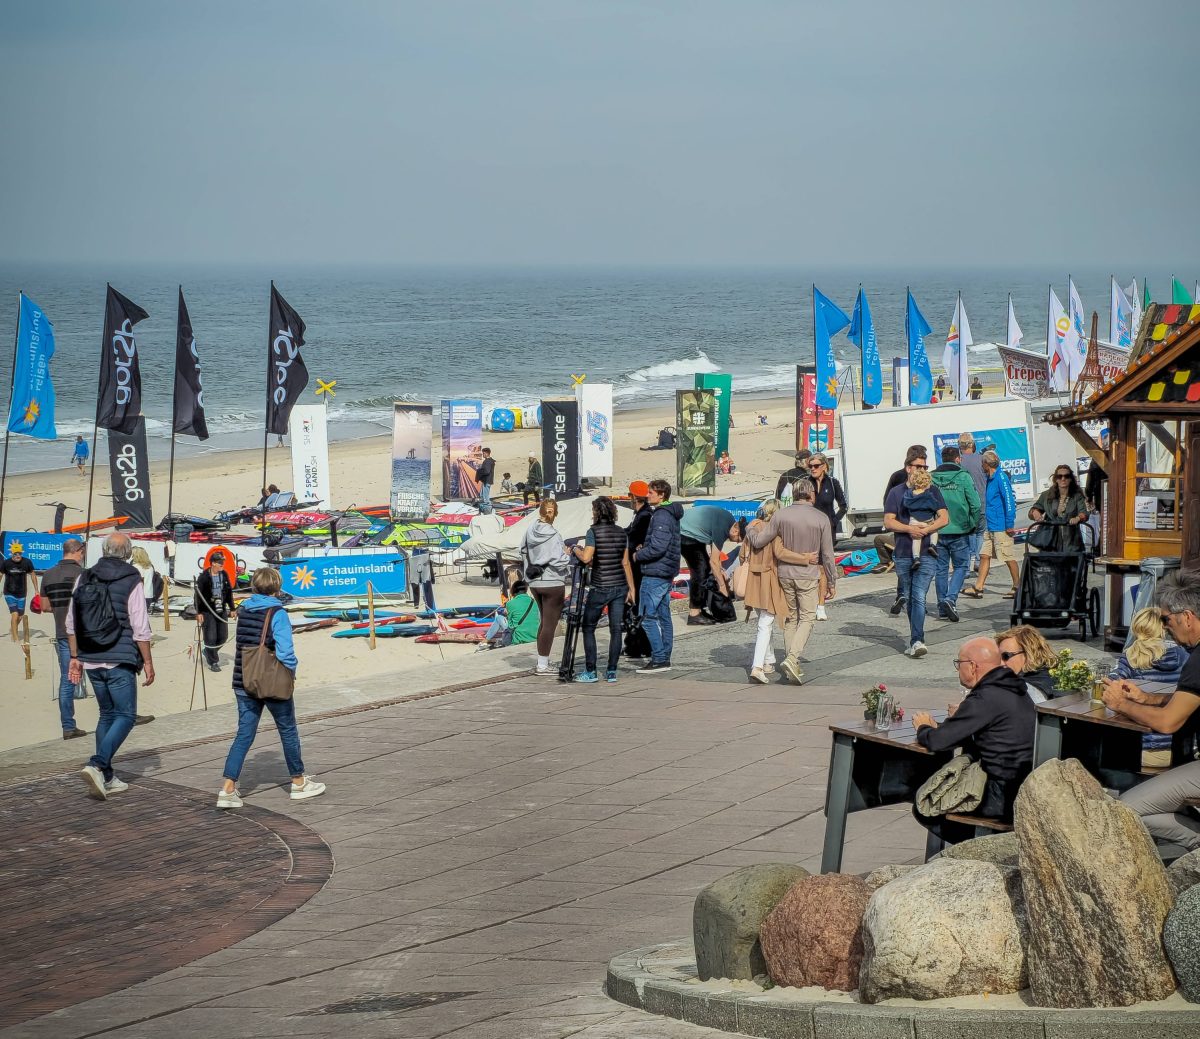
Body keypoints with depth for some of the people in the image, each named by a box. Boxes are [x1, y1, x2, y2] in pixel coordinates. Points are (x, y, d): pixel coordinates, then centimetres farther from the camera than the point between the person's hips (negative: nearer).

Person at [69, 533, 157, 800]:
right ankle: (97, 765, -19)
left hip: (91, 660, 6)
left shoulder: (84, 579, 7)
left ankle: (106, 778, 15)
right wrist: (148, 661, -1)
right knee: (125, 716, 1)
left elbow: (71, 624, 10)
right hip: (120, 660, -6)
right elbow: (140, 628, -10)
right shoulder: (131, 581, -9)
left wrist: (75, 657, 18)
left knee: (107, 714, 17)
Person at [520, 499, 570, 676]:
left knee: (544, 621, 18)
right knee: (550, 623, 0)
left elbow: (523, 553, 10)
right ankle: (543, 666, 1)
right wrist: (567, 553, -2)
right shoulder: (553, 535, -19)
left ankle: (542, 663, 22)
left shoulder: (530, 533, 1)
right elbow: (559, 562, -19)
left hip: (534, 583, 7)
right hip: (552, 583, -7)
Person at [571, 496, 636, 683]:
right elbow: (625, 563, 8)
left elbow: (586, 558, -19)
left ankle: (590, 672, 1)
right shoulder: (621, 533, 7)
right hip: (619, 587, 5)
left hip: (599, 588, -5)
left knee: (589, 628, 6)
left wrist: (576, 549, 2)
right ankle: (611, 672, 5)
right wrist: (631, 589, 12)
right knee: (615, 629, 5)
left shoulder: (594, 531, -9)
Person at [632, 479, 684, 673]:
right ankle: (665, 659, 15)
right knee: (663, 616, 12)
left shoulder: (660, 516, -16)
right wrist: (644, 547, 11)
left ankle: (658, 659, -11)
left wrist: (638, 555, -9)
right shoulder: (671, 515, 15)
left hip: (655, 573, -10)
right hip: (667, 573, 10)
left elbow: (658, 547, -24)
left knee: (648, 617, -8)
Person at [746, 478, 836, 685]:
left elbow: (759, 542, -2)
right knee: (807, 618, 2)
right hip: (808, 575, -3)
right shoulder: (821, 519, -7)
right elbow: (827, 555, -3)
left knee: (790, 618, 14)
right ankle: (792, 658, -18)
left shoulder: (781, 515, -5)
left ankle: (793, 666, 16)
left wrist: (750, 531, 20)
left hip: (785, 573, 3)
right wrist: (831, 581, 7)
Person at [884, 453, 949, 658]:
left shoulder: (932, 492, 10)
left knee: (919, 597, -13)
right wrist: (910, 529, -14)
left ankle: (916, 641, -18)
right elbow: (888, 521, 1)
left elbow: (944, 518, 2)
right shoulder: (896, 493, 9)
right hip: (903, 554, 2)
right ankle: (916, 639, 20)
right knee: (909, 598, 9)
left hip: (926, 553, -2)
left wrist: (924, 530, -13)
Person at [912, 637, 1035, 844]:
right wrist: (936, 727, 12)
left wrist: (923, 728, 6)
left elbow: (937, 742, -17)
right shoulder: (1016, 691, 12)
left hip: (1002, 800, -9)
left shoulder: (985, 699, -19)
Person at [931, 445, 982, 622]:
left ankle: (942, 605, 16)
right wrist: (973, 525, 7)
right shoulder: (963, 477, -7)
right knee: (961, 566, 8)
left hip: (937, 532, 3)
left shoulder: (931, 478, 0)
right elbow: (976, 505, -8)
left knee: (941, 568, 12)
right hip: (959, 531, -3)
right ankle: (951, 599, -11)